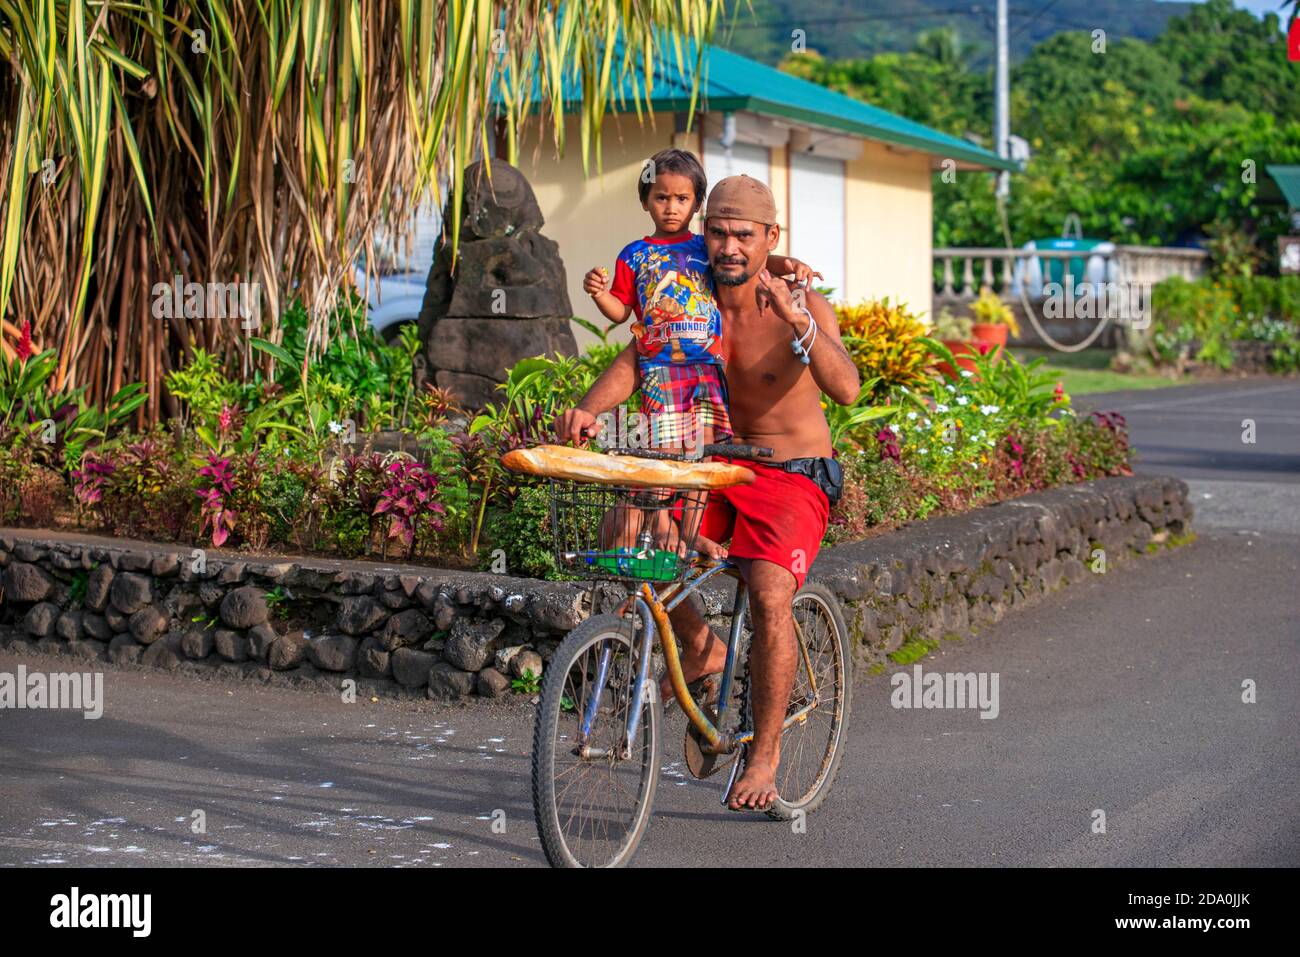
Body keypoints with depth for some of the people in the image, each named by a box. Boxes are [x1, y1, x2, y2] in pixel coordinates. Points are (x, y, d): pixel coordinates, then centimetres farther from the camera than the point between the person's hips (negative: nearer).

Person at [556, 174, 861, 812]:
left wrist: (797, 320, -45)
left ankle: (765, 754, -8)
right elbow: (633, 361, -11)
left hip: (795, 477, -4)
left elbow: (846, 389, -29)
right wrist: (589, 409, -32)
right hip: (716, 470, 5)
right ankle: (700, 647, 7)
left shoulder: (802, 306, -14)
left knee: (770, 598, -26)